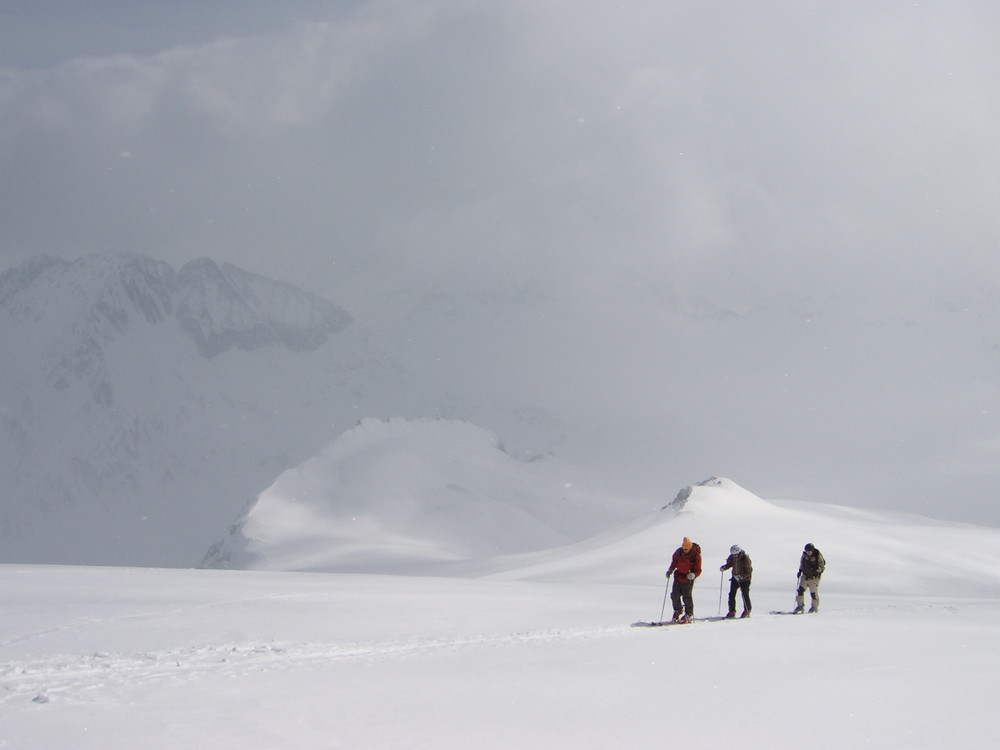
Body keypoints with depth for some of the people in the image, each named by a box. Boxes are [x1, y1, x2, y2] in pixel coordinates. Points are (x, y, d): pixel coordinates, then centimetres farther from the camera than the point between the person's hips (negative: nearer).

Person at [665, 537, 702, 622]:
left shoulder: (696, 555, -16)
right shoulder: (679, 552, -4)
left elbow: (698, 570, -12)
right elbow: (674, 562, 15)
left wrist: (693, 575, -31)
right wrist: (670, 570, 2)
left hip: (688, 580, -5)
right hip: (678, 577, 5)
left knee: (687, 597, -2)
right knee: (675, 595, 6)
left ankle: (689, 615, 13)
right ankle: (678, 611, 30)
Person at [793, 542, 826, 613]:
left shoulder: (818, 555, -18)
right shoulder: (804, 554, -3)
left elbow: (822, 567, -15)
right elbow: (801, 562, 16)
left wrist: (816, 568, -33)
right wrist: (800, 570, 8)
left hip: (814, 577, -4)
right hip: (805, 575, 4)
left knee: (814, 593, 4)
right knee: (800, 589, -5)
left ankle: (815, 607, 24)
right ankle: (800, 605, 5)